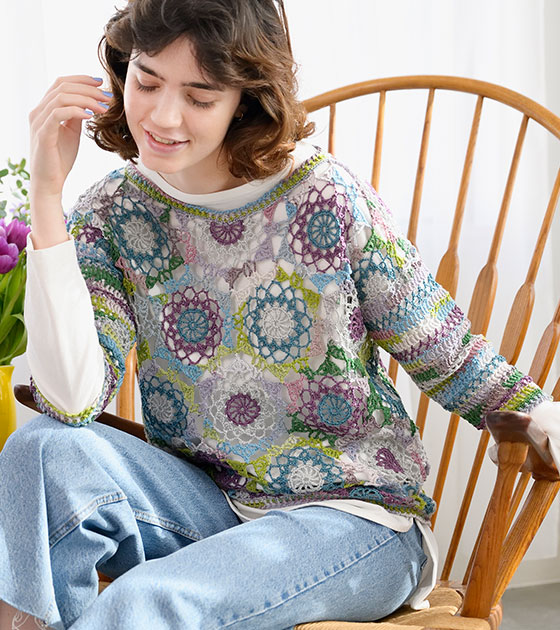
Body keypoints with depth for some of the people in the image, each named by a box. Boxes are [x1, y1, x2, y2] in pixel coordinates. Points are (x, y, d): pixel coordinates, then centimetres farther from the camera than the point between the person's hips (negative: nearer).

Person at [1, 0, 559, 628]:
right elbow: (72, 402, -17)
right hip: (204, 500, 4)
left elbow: (452, 364, -3)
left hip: (354, 516, -3)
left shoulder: (326, 198, -13)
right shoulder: (112, 215, -2)